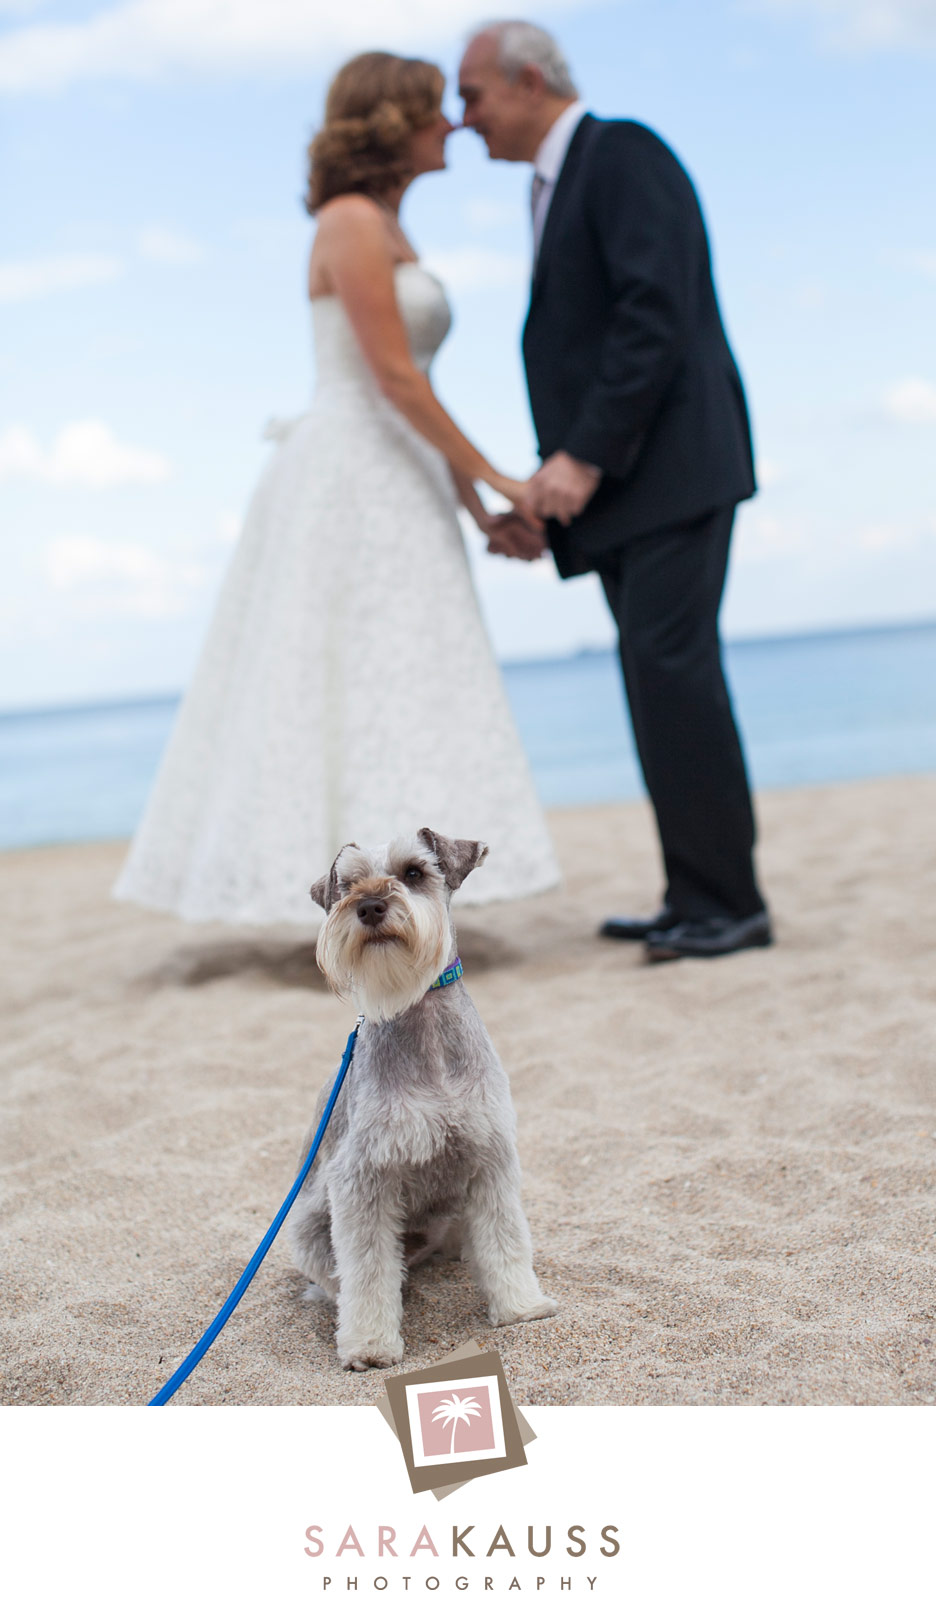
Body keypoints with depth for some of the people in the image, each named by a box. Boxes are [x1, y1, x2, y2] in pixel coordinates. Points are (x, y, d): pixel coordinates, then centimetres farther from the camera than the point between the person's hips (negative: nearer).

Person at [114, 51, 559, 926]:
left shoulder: (389, 235, 21)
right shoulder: (351, 221, -8)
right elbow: (392, 376, -16)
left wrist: (481, 511, 15)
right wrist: (496, 477, -12)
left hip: (389, 487, 9)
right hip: (347, 483, -9)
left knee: (372, 691, 7)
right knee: (359, 689, -10)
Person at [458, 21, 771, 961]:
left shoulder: (621, 152, -5)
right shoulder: (558, 190, 23)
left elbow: (657, 317, -19)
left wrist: (583, 458, -22)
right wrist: (548, 493, 15)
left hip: (674, 465, -10)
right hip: (621, 484, 10)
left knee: (669, 668, -15)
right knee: (659, 677, 7)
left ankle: (725, 903, -10)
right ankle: (701, 901, 11)